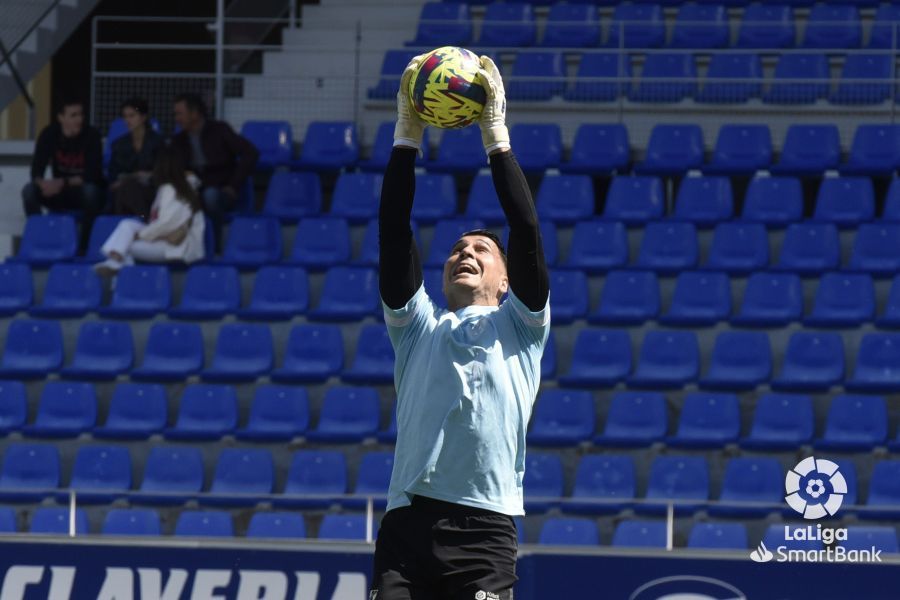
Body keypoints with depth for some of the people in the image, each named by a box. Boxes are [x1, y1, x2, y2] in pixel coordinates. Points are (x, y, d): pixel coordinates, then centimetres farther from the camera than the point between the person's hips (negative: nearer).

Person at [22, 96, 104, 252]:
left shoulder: (91, 135, -17)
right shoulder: (49, 134, -9)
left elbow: (92, 175, -22)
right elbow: (36, 171, -14)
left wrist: (63, 183, -35)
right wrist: (43, 183, -38)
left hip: (85, 193, -3)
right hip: (60, 196, 3)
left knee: (90, 191, -37)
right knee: (29, 190, -24)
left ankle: (85, 245, -24)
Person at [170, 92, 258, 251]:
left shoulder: (219, 130, 0)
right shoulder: (179, 140, 13)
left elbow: (250, 153, -9)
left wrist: (234, 186, -15)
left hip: (222, 193, -3)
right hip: (195, 194, 3)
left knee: (210, 194, -40)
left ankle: (215, 244, -24)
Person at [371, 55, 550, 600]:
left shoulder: (519, 326, 18)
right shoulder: (418, 326, 22)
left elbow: (527, 234, 6)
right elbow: (395, 234, 13)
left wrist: (497, 138, 3)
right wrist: (407, 138, 6)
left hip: (485, 529, -2)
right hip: (408, 522, 2)